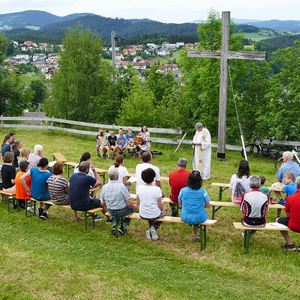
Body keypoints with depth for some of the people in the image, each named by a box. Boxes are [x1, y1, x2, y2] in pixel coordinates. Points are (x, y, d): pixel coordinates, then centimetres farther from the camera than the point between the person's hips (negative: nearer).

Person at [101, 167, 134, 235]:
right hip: (121, 211, -4)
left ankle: (115, 225, 14)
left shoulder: (104, 187, -11)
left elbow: (103, 204, 0)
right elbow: (128, 204, -20)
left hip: (111, 212, 4)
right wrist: (133, 206, 3)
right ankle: (123, 227, 15)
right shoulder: (122, 187, -25)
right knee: (131, 209, 27)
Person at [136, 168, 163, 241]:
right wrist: (161, 209, 9)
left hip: (143, 215, 3)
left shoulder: (139, 188, -12)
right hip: (155, 215, -3)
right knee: (162, 213, 32)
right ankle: (153, 229, 13)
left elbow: (138, 203, 0)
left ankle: (150, 229, 20)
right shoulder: (157, 189, -21)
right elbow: (160, 206, -13)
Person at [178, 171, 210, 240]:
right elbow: (208, 206, -7)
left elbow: (180, 203, 4)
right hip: (199, 218, -2)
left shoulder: (183, 190, -12)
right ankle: (195, 235, 46)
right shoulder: (203, 191, -16)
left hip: (185, 218, 2)